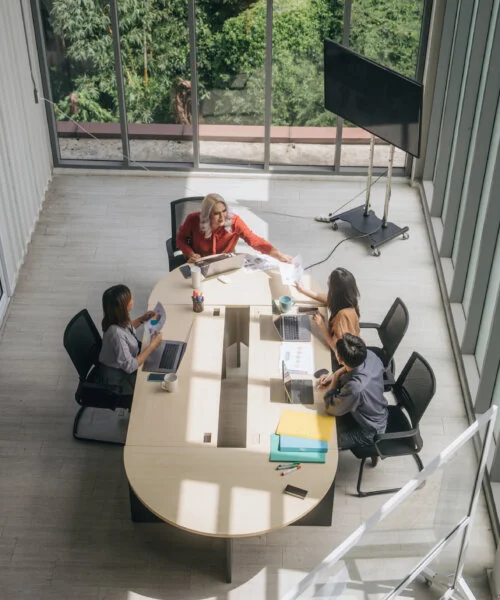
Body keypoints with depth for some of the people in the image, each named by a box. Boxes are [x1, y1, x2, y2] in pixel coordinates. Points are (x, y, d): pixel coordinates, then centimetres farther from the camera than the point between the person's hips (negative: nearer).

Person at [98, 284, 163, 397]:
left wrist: (142, 319, 1)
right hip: (118, 380, -8)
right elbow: (130, 366, -30)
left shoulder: (119, 320, -12)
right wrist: (152, 345, -26)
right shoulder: (116, 333, -37)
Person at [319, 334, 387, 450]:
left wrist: (335, 378, -16)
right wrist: (333, 376, -8)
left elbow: (330, 408, -25)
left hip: (368, 432, -7)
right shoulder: (369, 355, -26)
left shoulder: (356, 388, -45)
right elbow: (354, 363, 2)